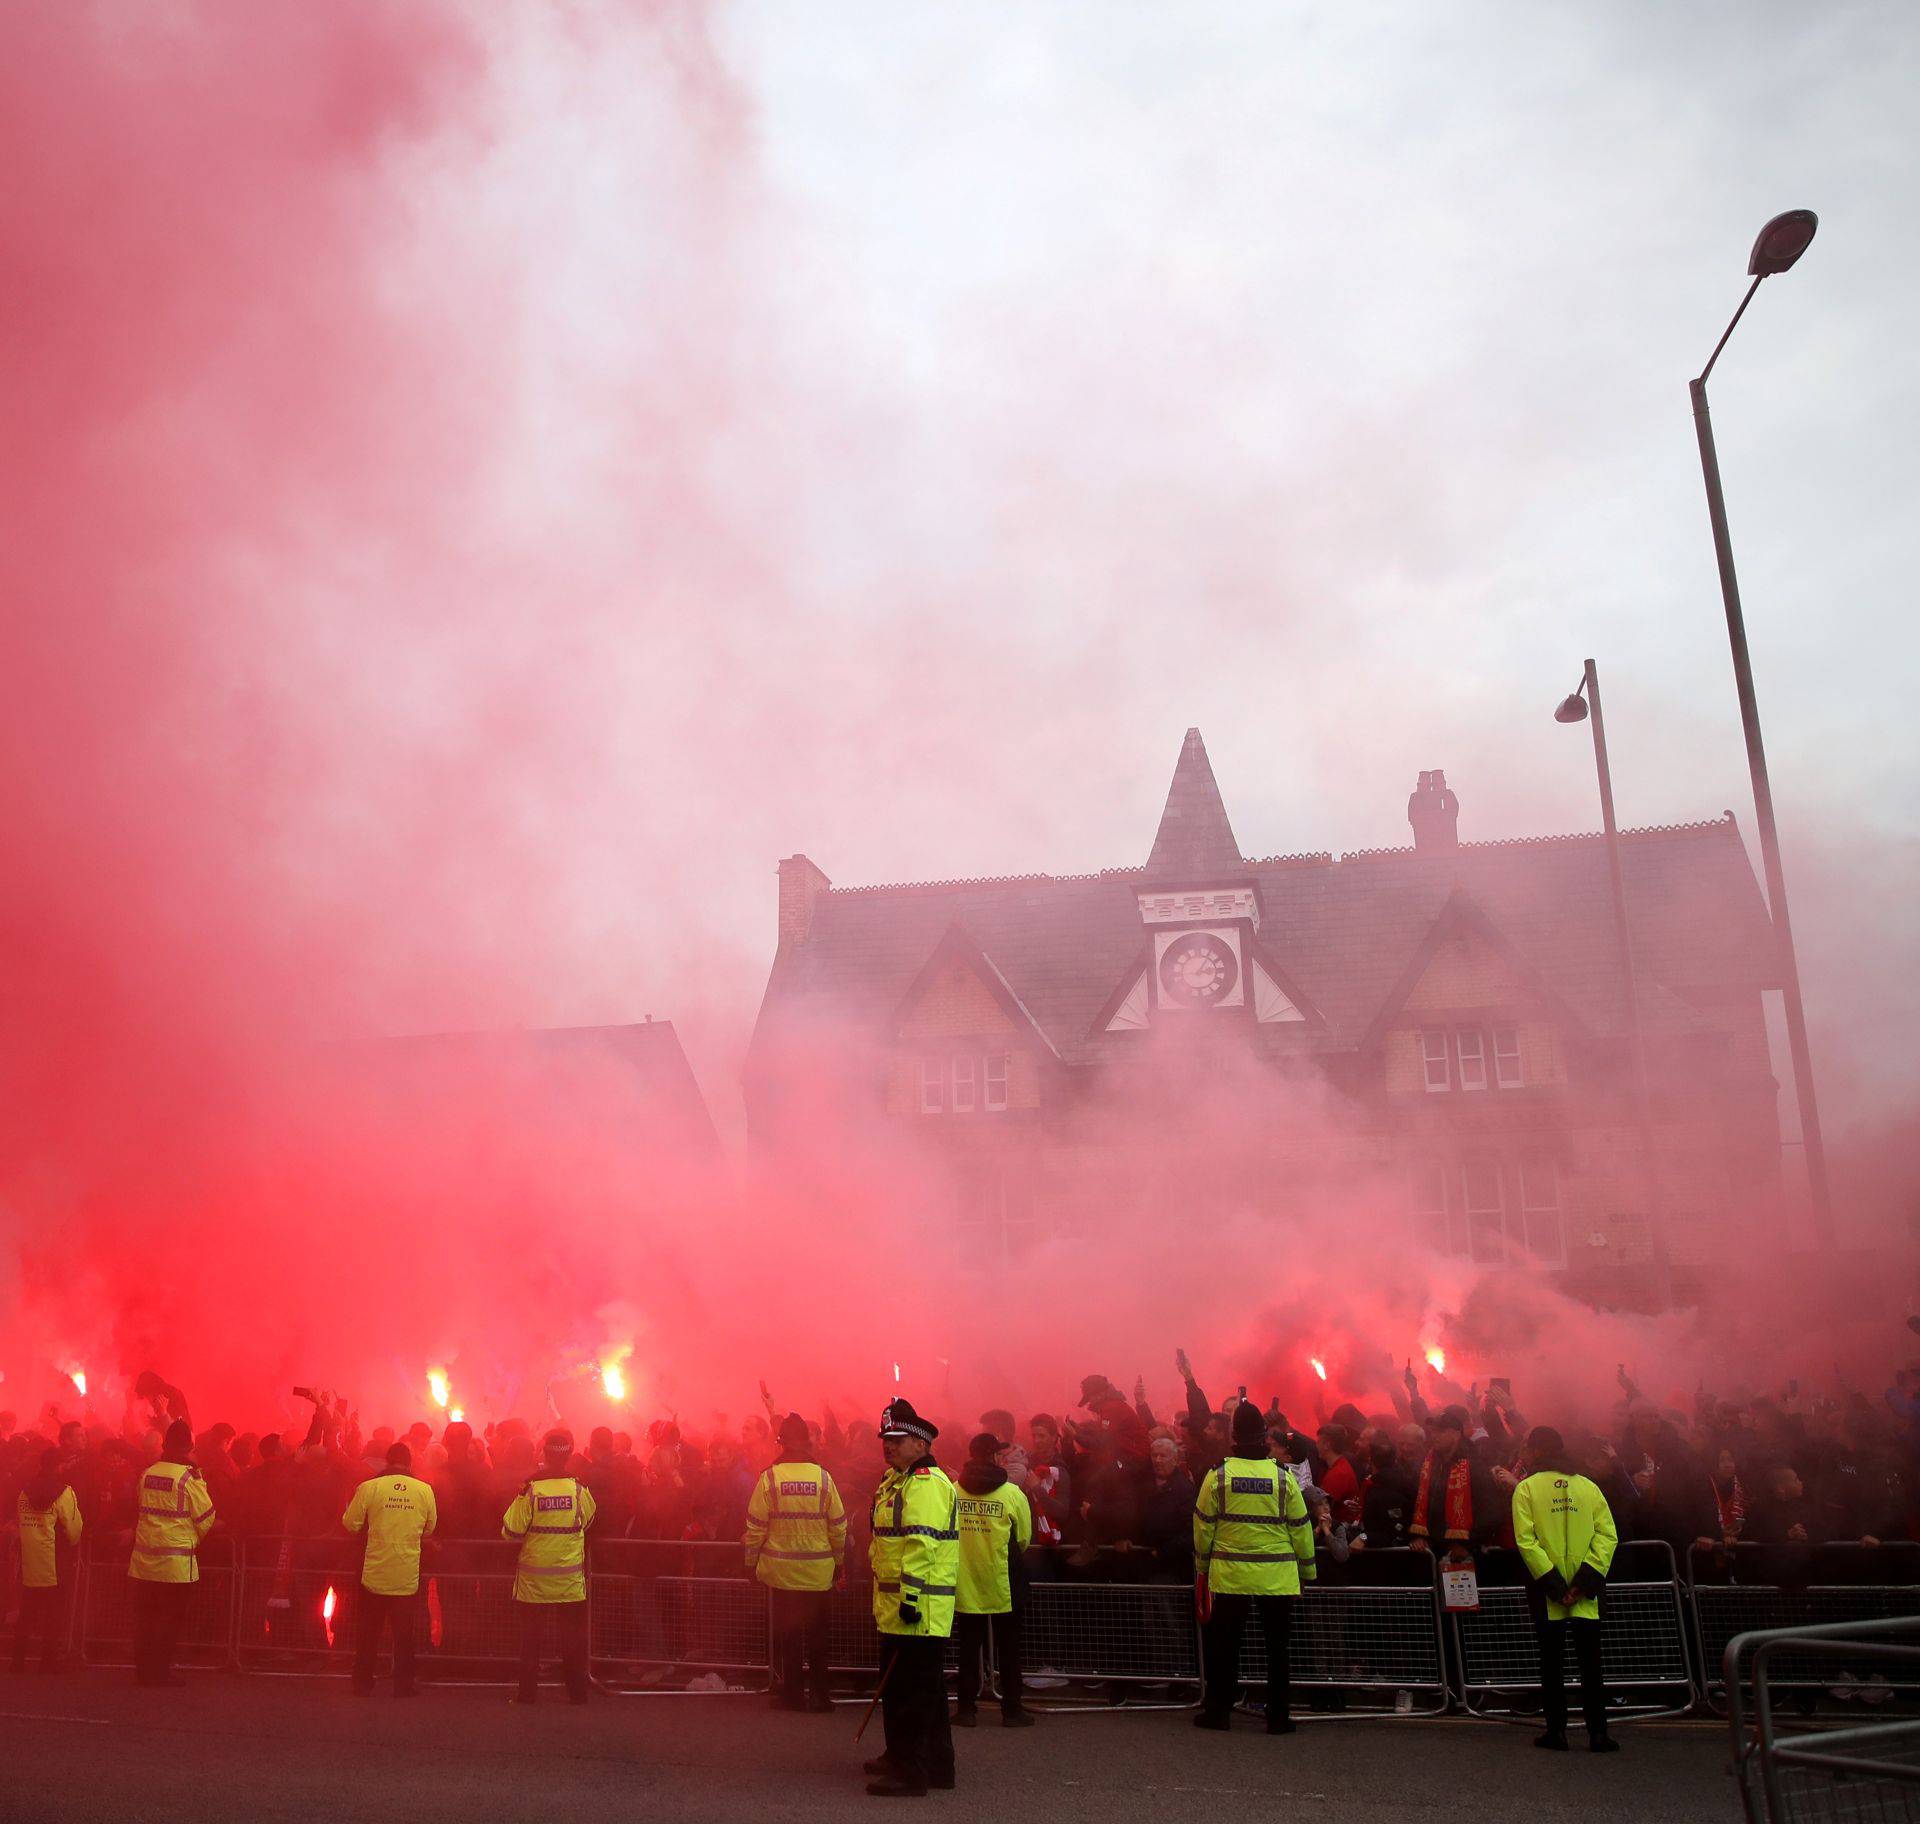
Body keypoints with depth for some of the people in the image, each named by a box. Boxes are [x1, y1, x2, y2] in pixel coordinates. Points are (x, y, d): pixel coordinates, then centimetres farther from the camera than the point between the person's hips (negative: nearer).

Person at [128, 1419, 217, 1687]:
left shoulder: (147, 1472, 4)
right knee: (169, 1618, 3)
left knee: (145, 1615, 12)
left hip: (144, 1559, 5)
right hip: (176, 1561, -5)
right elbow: (206, 1517, -5)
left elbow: (141, 1511, 14)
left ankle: (143, 1669, 18)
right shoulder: (189, 1476, -11)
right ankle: (160, 1671, 5)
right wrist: (195, 1539, 13)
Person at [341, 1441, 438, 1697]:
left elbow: (351, 1524, -3)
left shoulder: (369, 1487, -8)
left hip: (375, 1575, 0)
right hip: (408, 1577, 1)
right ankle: (403, 1685, 15)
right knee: (404, 1633, 12)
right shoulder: (424, 1490, -4)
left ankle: (363, 1683, 20)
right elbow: (429, 1530, 8)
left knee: (368, 1632, 14)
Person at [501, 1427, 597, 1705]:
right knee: (573, 1635, 11)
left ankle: (527, 1691, 15)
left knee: (530, 1635, 12)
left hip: (533, 1578, -1)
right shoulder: (579, 1488, -9)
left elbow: (511, 1532, -7)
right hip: (571, 1578, 1)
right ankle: (577, 1690, 13)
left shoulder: (530, 1490, -13)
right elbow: (589, 1519, 10)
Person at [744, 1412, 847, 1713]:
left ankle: (793, 1692, 14)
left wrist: (751, 1561, 8)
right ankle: (820, 1693, 14)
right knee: (816, 1634, 12)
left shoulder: (769, 1477, -9)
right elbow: (838, 1526, 0)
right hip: (819, 1572, 1)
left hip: (780, 1570, -1)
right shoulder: (823, 1477, -6)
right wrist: (839, 1561, 13)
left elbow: (755, 1526, -5)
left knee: (787, 1634, 10)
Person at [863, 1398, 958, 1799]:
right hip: (896, 1607, 11)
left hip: (917, 1610, -11)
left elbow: (921, 1544, -24)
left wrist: (911, 1595, -26)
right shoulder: (896, 1481, 18)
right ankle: (935, 1765, 27)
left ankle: (911, 1772, 1)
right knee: (926, 1689, 18)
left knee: (906, 1691, -5)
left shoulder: (925, 1484, -16)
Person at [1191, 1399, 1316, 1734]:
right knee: (1277, 1646, 9)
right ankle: (1278, 1716, 11)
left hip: (1228, 1577, 0)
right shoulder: (1283, 1477, -6)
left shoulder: (1218, 1476, -6)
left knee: (1224, 1644, 10)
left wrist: (1202, 1566, 13)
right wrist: (1308, 1569, 12)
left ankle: (1219, 1710, 15)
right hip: (1277, 1578, 0)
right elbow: (1300, 1527, 0)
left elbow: (1203, 1526, 0)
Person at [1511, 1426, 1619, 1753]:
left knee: (1552, 1664, 7)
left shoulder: (1527, 1488, -3)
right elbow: (1607, 1536, -3)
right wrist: (1586, 1581, -7)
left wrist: (1553, 1584, -10)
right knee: (1590, 1664, 6)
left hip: (1547, 1593, -2)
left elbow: (1526, 1540, -11)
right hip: (1586, 1592, 2)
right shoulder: (1589, 1487, 5)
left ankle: (1556, 1730, 8)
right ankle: (1598, 1732, 2)